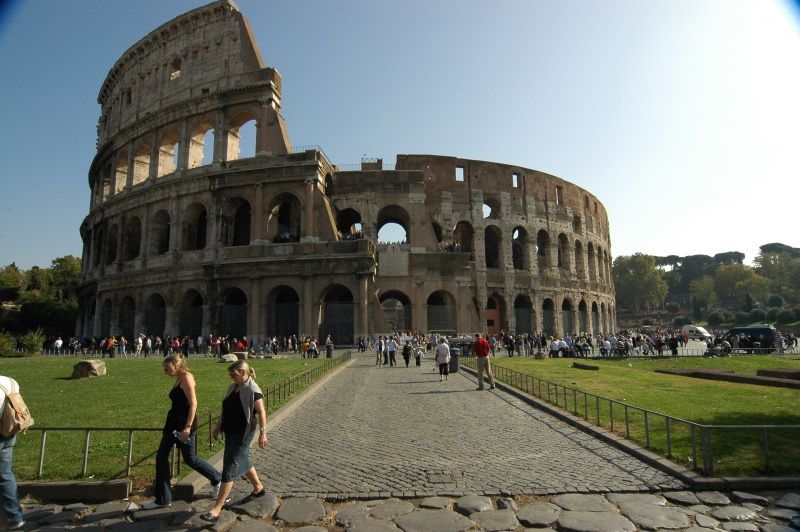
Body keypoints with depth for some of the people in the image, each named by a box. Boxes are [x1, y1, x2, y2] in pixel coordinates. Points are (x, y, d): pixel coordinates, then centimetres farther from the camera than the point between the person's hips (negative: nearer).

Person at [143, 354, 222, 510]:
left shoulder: (186, 377, -16)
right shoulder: (179, 379, 11)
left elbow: (193, 403, -22)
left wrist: (188, 427, -25)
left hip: (184, 423, -9)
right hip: (173, 422, 9)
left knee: (190, 459, 3)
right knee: (161, 457, 9)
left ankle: (217, 479, 24)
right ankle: (163, 499, 20)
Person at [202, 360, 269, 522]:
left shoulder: (252, 390, -19)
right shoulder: (232, 387, 6)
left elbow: (261, 412, -19)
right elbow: (225, 408, 16)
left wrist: (263, 433, -21)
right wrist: (218, 426, 16)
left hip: (243, 434, -9)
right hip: (230, 431, 9)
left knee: (229, 469, -5)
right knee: (243, 461, 21)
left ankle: (216, 509, 2)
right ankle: (258, 488, 41)